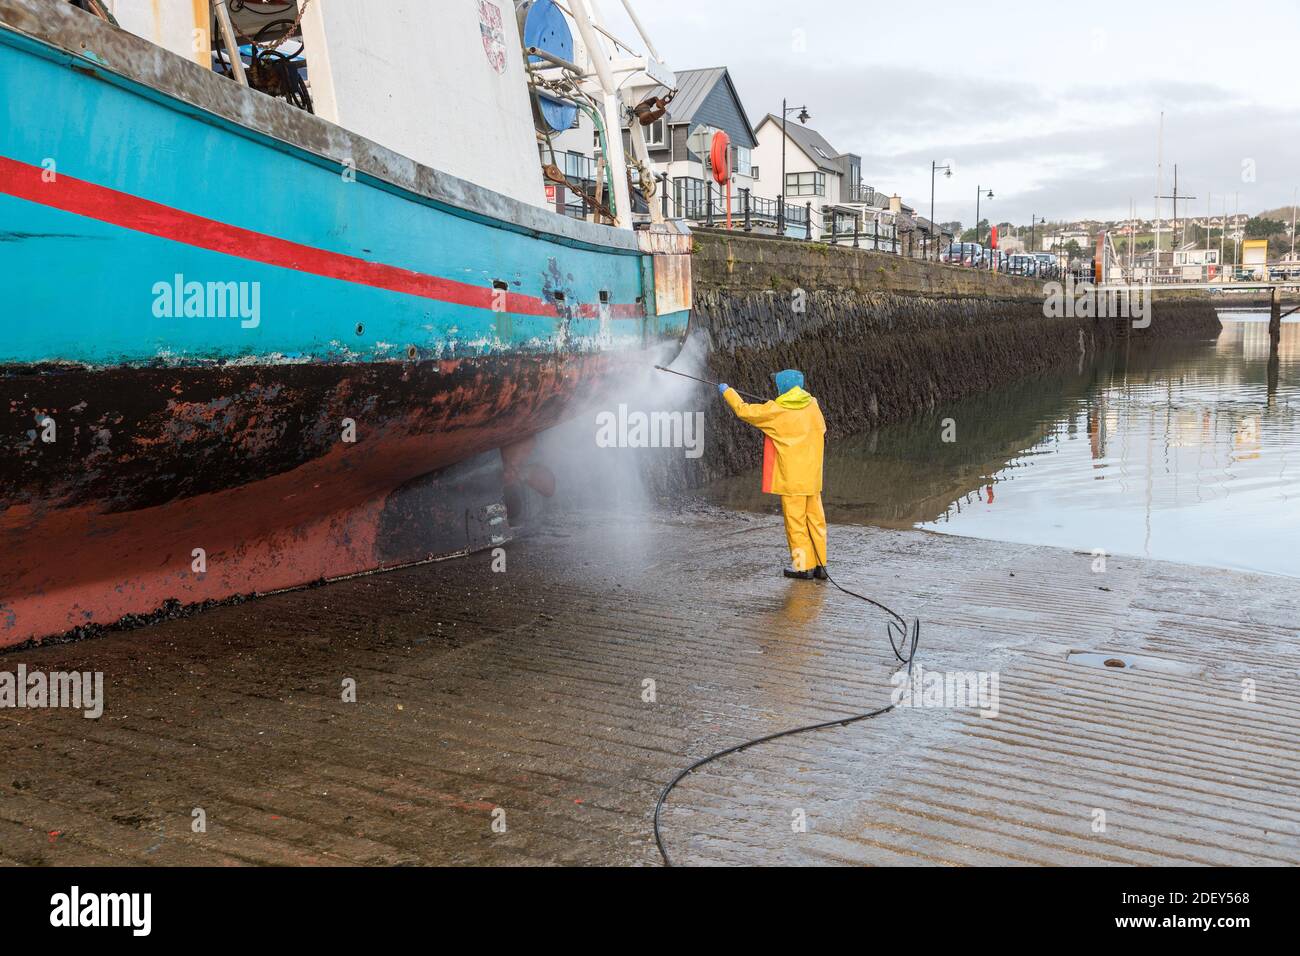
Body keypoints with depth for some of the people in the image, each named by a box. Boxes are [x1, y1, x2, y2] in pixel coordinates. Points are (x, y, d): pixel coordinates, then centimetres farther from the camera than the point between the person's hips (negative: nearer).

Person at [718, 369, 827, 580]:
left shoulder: (775, 411, -10)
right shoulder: (813, 405, 3)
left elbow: (743, 411, -2)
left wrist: (727, 391, 14)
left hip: (791, 477, -5)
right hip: (813, 476, 5)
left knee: (795, 520, 1)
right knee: (815, 519, 10)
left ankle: (803, 566, 2)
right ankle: (820, 564, 14)